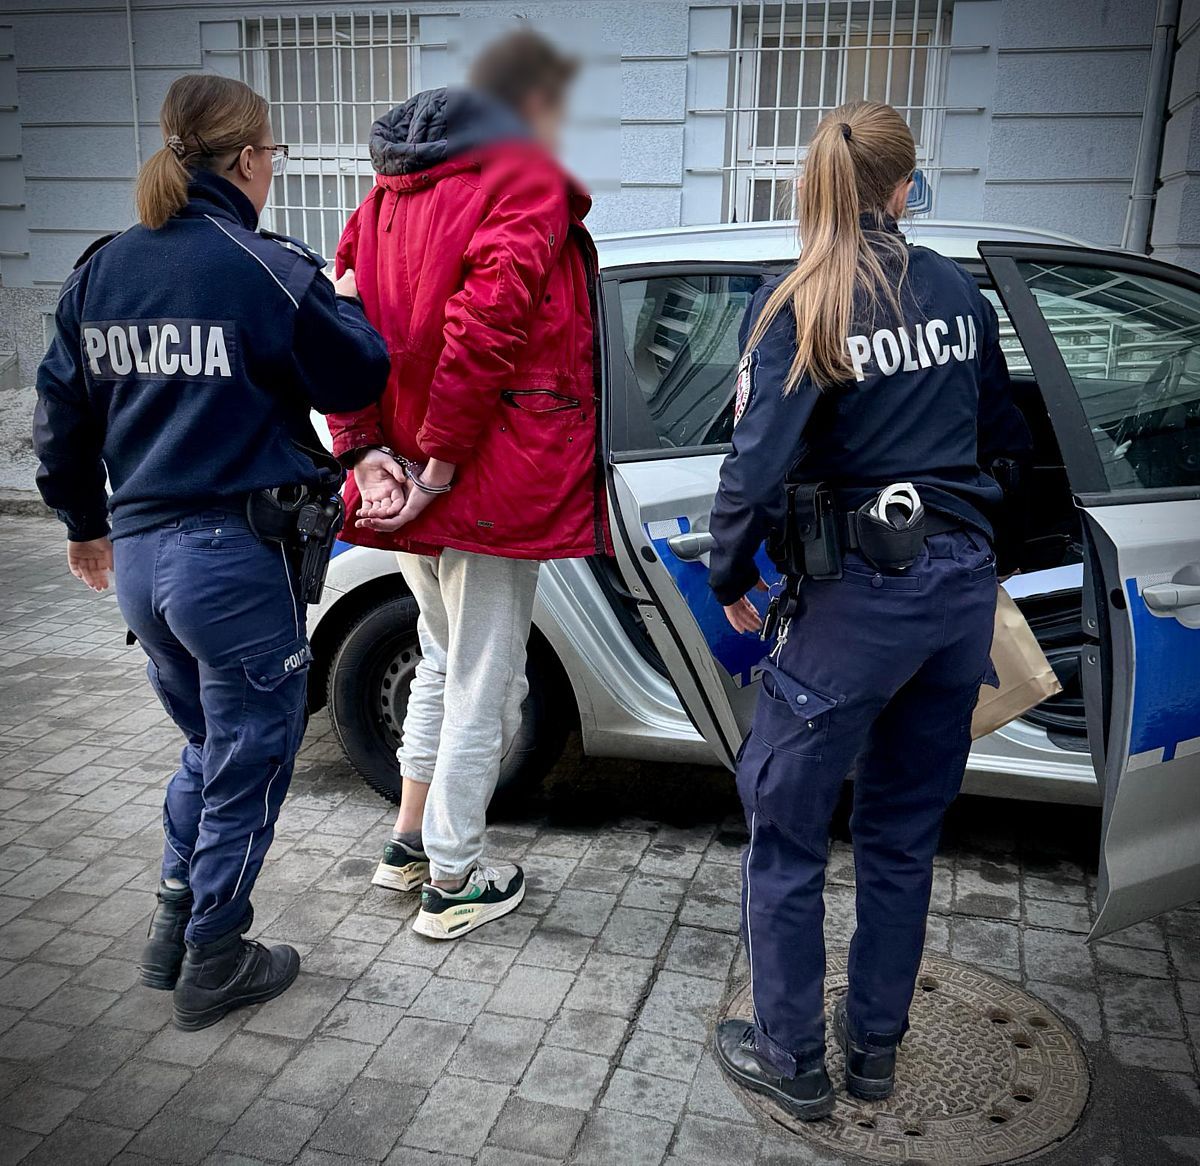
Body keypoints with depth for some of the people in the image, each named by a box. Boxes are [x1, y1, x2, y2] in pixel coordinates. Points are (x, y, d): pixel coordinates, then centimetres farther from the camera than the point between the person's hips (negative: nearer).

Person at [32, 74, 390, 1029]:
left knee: (208, 745, 25)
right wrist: (343, 303, 15)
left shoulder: (101, 271, 7)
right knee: (248, 762, 11)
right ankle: (215, 964, 24)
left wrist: (87, 522, 26)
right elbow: (357, 382, -4)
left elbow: (61, 416, 13)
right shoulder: (267, 271, -13)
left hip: (140, 554, 7)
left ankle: (175, 928, 33)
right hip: (237, 557, -7)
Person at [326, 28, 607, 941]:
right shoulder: (525, 181, -8)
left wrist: (366, 452, 0)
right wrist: (442, 459, -19)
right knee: (483, 689, 4)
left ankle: (409, 844, 35)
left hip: (407, 484, 8)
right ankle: (454, 885, 18)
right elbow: (487, 318, -23)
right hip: (491, 485, -8)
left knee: (443, 660, 24)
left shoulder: (389, 194, 17)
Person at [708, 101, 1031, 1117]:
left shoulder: (797, 306, -9)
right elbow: (1002, 435, 17)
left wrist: (730, 577, -2)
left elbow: (760, 463, -17)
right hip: (964, 585, 6)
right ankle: (876, 1043, 33)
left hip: (861, 595, -6)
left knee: (786, 832, 11)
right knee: (904, 832, 18)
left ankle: (792, 1059, 23)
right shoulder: (957, 290, 7)